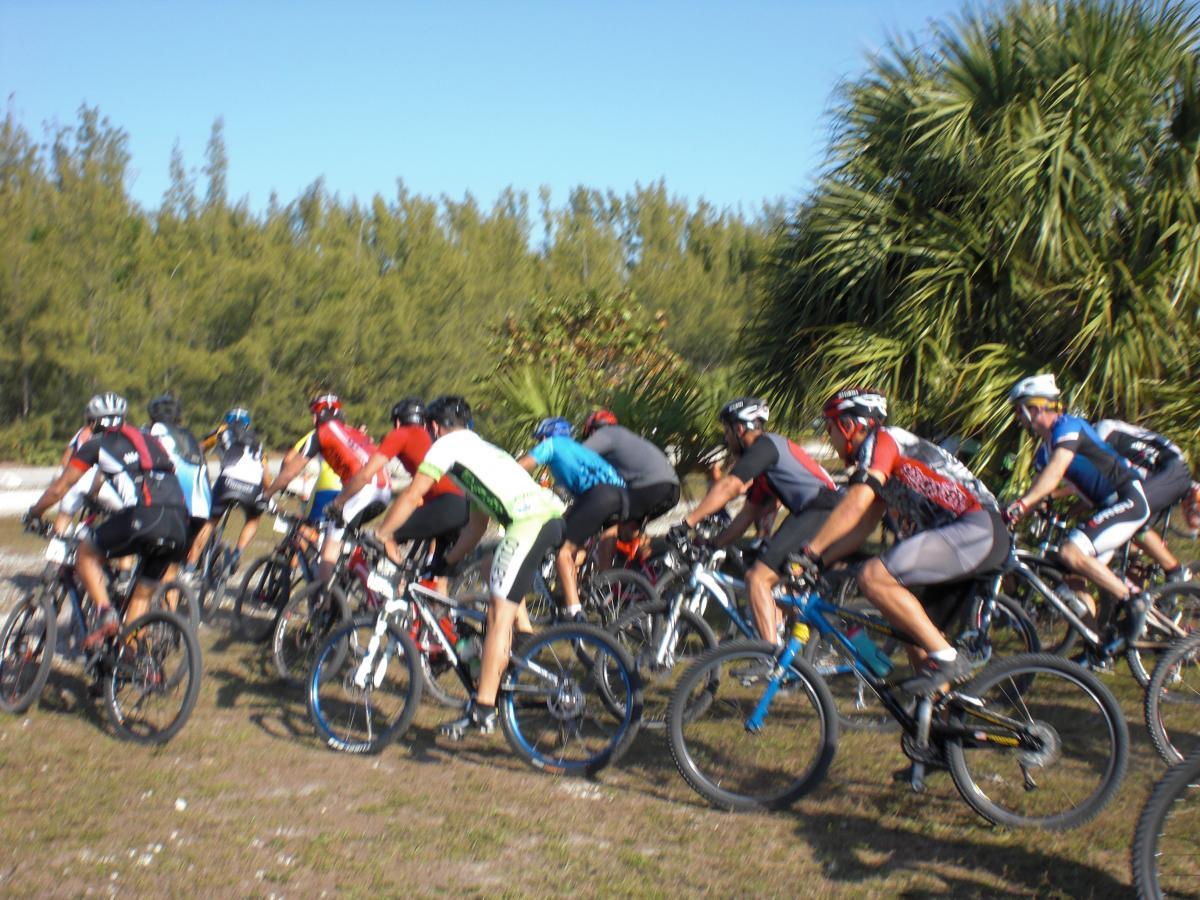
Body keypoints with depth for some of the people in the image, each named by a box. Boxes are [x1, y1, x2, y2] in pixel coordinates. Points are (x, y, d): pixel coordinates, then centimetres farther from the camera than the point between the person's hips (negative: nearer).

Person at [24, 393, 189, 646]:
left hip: (143, 516, -5)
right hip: (179, 524, 5)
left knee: (86, 554, 17)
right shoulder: (149, 440, 30)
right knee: (143, 592, 19)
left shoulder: (96, 444, 16)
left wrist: (34, 512, 38)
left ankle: (105, 613, -1)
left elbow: (59, 488, 21)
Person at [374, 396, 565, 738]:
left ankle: (482, 710, -11)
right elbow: (477, 526, 36)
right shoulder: (480, 448, 35)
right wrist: (445, 562, 39)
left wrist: (378, 536, 14)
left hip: (529, 520, -9)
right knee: (502, 586, 29)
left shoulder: (448, 444, 10)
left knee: (499, 616, -9)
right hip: (553, 514, 9)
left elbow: (411, 497, 5)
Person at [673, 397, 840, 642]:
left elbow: (728, 487, -18)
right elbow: (749, 514, 23)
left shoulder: (765, 445, -6)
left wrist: (687, 523, -19)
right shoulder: (763, 460, 24)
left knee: (757, 578, -15)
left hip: (819, 513, -10)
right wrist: (713, 545, 18)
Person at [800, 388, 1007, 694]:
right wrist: (817, 562, 13)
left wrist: (809, 552, -17)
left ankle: (946, 658, -15)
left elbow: (855, 503, -19)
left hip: (976, 530, -11)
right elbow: (860, 528, 22)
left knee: (873, 577, -21)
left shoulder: (883, 439, -5)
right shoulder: (881, 459, 24)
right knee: (915, 634, 18)